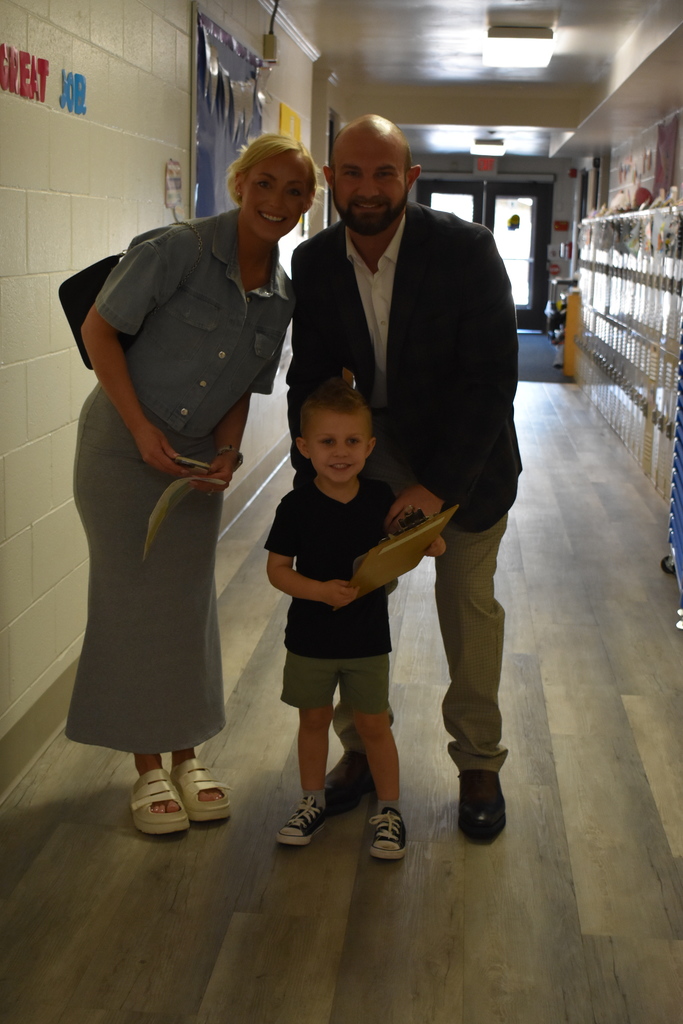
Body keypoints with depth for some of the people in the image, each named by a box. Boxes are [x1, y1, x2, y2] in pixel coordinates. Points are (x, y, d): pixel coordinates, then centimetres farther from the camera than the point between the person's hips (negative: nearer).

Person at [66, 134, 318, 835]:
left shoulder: (282, 297, 0)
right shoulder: (178, 249, -17)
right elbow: (99, 330, -14)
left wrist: (227, 453, -7)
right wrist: (142, 428, -17)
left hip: (196, 459, 5)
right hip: (122, 446, -4)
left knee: (188, 603, 10)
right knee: (133, 600, 2)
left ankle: (185, 757, 26)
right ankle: (148, 768, 17)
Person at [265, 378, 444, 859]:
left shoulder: (381, 498, -7)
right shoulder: (297, 506, -13)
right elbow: (277, 569, -10)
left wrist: (427, 543, -13)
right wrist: (320, 590, -25)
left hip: (368, 638, 0)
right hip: (310, 638, 0)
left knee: (374, 725, 10)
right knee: (313, 719, 16)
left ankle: (390, 811, 25)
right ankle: (313, 802, 35)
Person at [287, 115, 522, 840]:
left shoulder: (465, 249, -22)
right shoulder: (314, 263, -10)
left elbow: (492, 380, -22)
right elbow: (310, 379, -2)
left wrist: (438, 485, -27)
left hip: (464, 450, -3)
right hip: (372, 439, 3)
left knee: (468, 602, 5)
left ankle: (478, 763, 24)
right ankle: (361, 748, 25)